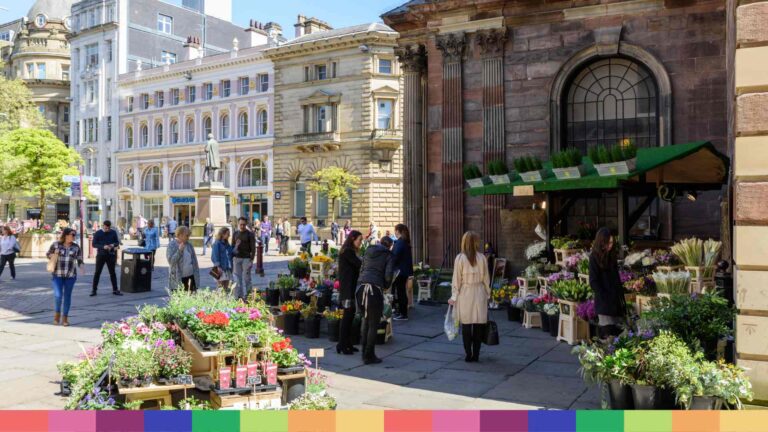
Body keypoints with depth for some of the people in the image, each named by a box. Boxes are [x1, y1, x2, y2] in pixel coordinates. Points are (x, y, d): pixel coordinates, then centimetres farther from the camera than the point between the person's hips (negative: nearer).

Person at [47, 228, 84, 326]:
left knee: (67, 296, 5)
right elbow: (48, 254, 11)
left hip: (70, 275, 2)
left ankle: (65, 318, 16)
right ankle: (57, 314, 18)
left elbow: (79, 260, 5)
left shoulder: (76, 247, 3)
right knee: (58, 295, -9)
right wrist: (54, 254, -10)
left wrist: (81, 267, -15)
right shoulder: (56, 244, 0)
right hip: (57, 275, -1)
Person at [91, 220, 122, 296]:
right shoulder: (97, 233, -3)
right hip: (101, 255, -2)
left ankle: (115, 289, 13)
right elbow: (94, 244, -5)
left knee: (112, 272, 7)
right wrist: (103, 247, -20)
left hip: (111, 255, 2)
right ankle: (94, 290, 9)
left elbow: (117, 242, 8)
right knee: (97, 272, 1)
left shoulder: (113, 232, 3)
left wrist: (113, 245, -15)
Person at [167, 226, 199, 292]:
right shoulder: (172, 245, -5)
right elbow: (170, 260, -14)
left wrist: (196, 275, 7)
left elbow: (194, 260, 13)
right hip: (177, 278, -4)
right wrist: (179, 250, -23)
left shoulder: (189, 245, 8)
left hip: (190, 276, 5)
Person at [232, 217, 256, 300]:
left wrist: (251, 259, -10)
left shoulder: (250, 234, 0)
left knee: (246, 278, -2)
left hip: (246, 259, -4)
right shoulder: (235, 233, 11)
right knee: (237, 278, 5)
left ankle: (246, 296, 3)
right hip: (236, 258, 4)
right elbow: (232, 246, 16)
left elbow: (253, 248, -3)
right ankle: (237, 296, 12)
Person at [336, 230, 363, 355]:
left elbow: (356, 268, 13)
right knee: (348, 315, -8)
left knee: (350, 315, 12)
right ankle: (341, 345, -3)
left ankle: (347, 344, 18)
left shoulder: (349, 251, 18)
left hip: (351, 287, 10)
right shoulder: (347, 251, -12)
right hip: (348, 288, -10)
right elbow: (360, 264, -16)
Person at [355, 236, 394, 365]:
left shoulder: (368, 251, 19)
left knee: (366, 318, 21)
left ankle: (365, 352, 24)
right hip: (375, 288, -6)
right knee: (374, 323, 4)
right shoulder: (388, 255, 4)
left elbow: (361, 269, 18)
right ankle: (369, 356, 7)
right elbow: (388, 275, -5)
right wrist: (386, 285, 12)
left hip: (361, 285, 6)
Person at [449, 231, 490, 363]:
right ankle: (476, 354, 12)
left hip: (465, 294, -2)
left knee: (466, 326, 5)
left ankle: (468, 354, 7)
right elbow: (486, 278, 4)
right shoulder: (481, 257, -1)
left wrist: (453, 297, 2)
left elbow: (456, 279, -5)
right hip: (479, 293, 2)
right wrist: (487, 294, 15)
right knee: (478, 325, 8)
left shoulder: (460, 258, -7)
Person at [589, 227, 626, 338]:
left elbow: (617, 278, 17)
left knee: (619, 329, 3)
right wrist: (604, 298, -13)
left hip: (616, 299, 6)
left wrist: (621, 295, 8)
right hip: (604, 301, -6)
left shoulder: (611, 255, 12)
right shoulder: (594, 257, -6)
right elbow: (593, 281, -9)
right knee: (607, 330, -7)